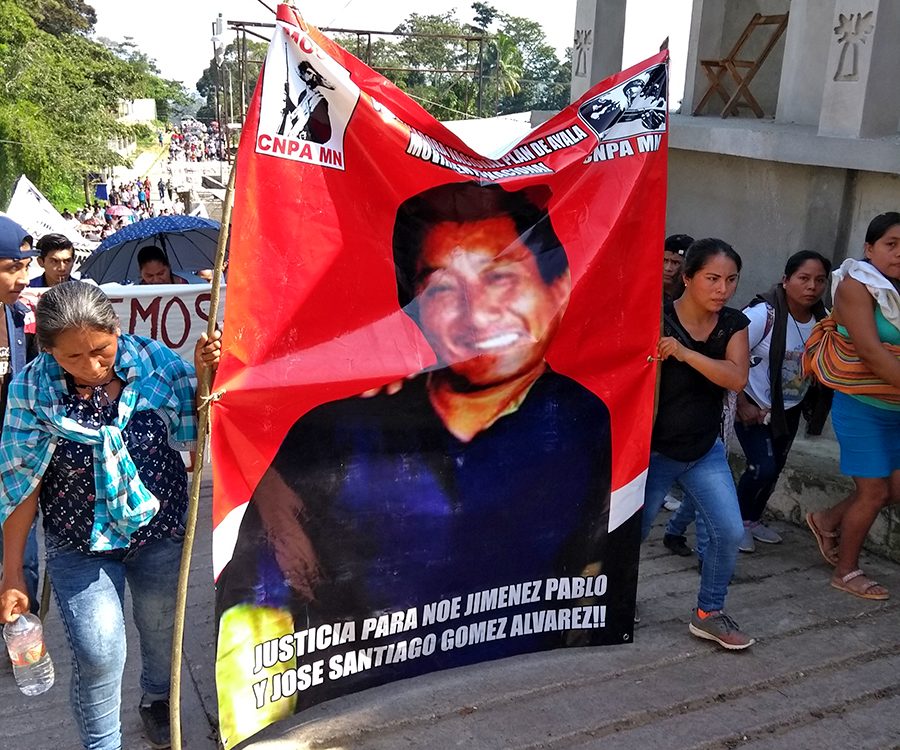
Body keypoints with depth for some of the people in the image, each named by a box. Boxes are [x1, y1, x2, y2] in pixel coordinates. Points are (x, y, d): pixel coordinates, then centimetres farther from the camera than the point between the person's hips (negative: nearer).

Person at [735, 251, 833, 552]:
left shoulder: (824, 319, -8)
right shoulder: (763, 315, -25)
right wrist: (742, 405, -20)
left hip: (790, 408, 6)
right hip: (754, 406, -6)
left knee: (775, 468, 15)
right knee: (763, 467, -13)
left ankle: (753, 519, 37)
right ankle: (738, 520, 12)